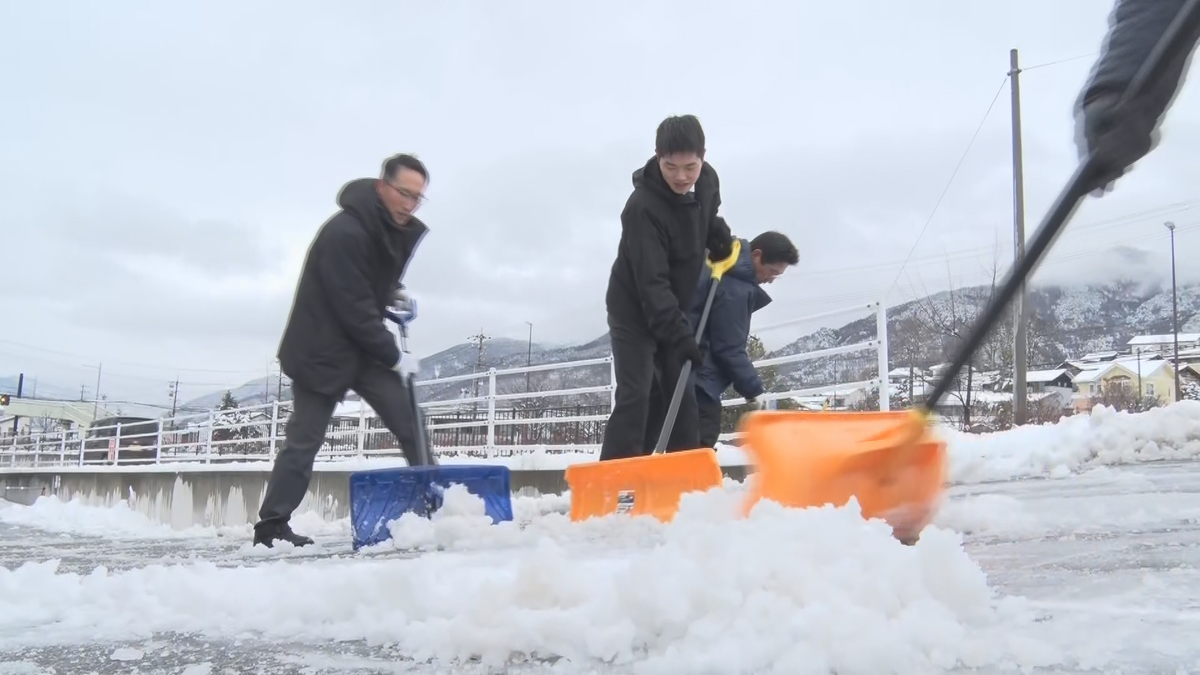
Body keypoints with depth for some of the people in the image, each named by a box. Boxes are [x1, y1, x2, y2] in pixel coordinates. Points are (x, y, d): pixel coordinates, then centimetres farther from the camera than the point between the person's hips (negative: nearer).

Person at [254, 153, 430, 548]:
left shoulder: (401, 230, 2)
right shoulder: (344, 233, -25)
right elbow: (354, 309, -25)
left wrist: (395, 294, -1)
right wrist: (394, 356, -19)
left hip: (366, 347, 7)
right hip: (322, 350, -7)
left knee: (409, 421, -2)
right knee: (304, 439, -3)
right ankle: (271, 526, 7)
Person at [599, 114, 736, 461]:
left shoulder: (708, 180, -8)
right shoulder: (643, 207, -31)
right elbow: (651, 282, -33)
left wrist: (719, 234, -2)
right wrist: (679, 333, -38)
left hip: (672, 311, 7)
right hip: (634, 310, -7)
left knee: (680, 397, 9)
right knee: (635, 397, -15)